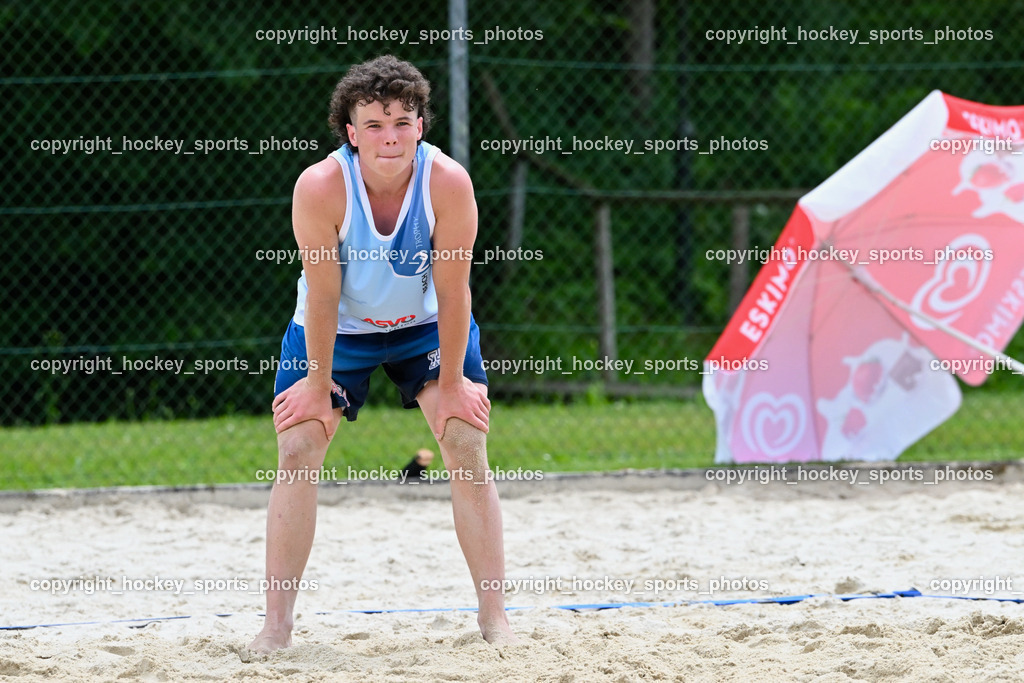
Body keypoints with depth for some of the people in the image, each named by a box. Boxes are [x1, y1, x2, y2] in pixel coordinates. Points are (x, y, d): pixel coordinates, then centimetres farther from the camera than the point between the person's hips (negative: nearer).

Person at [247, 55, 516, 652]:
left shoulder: (449, 183, -29)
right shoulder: (321, 188, -31)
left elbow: (452, 290, -21)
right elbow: (324, 296, -22)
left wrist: (452, 382, -15)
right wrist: (318, 382, -14)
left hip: (426, 326, 0)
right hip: (337, 330, 0)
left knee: (468, 446, -10)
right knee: (297, 450, -8)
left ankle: (495, 617, -3)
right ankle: (277, 625, -3)